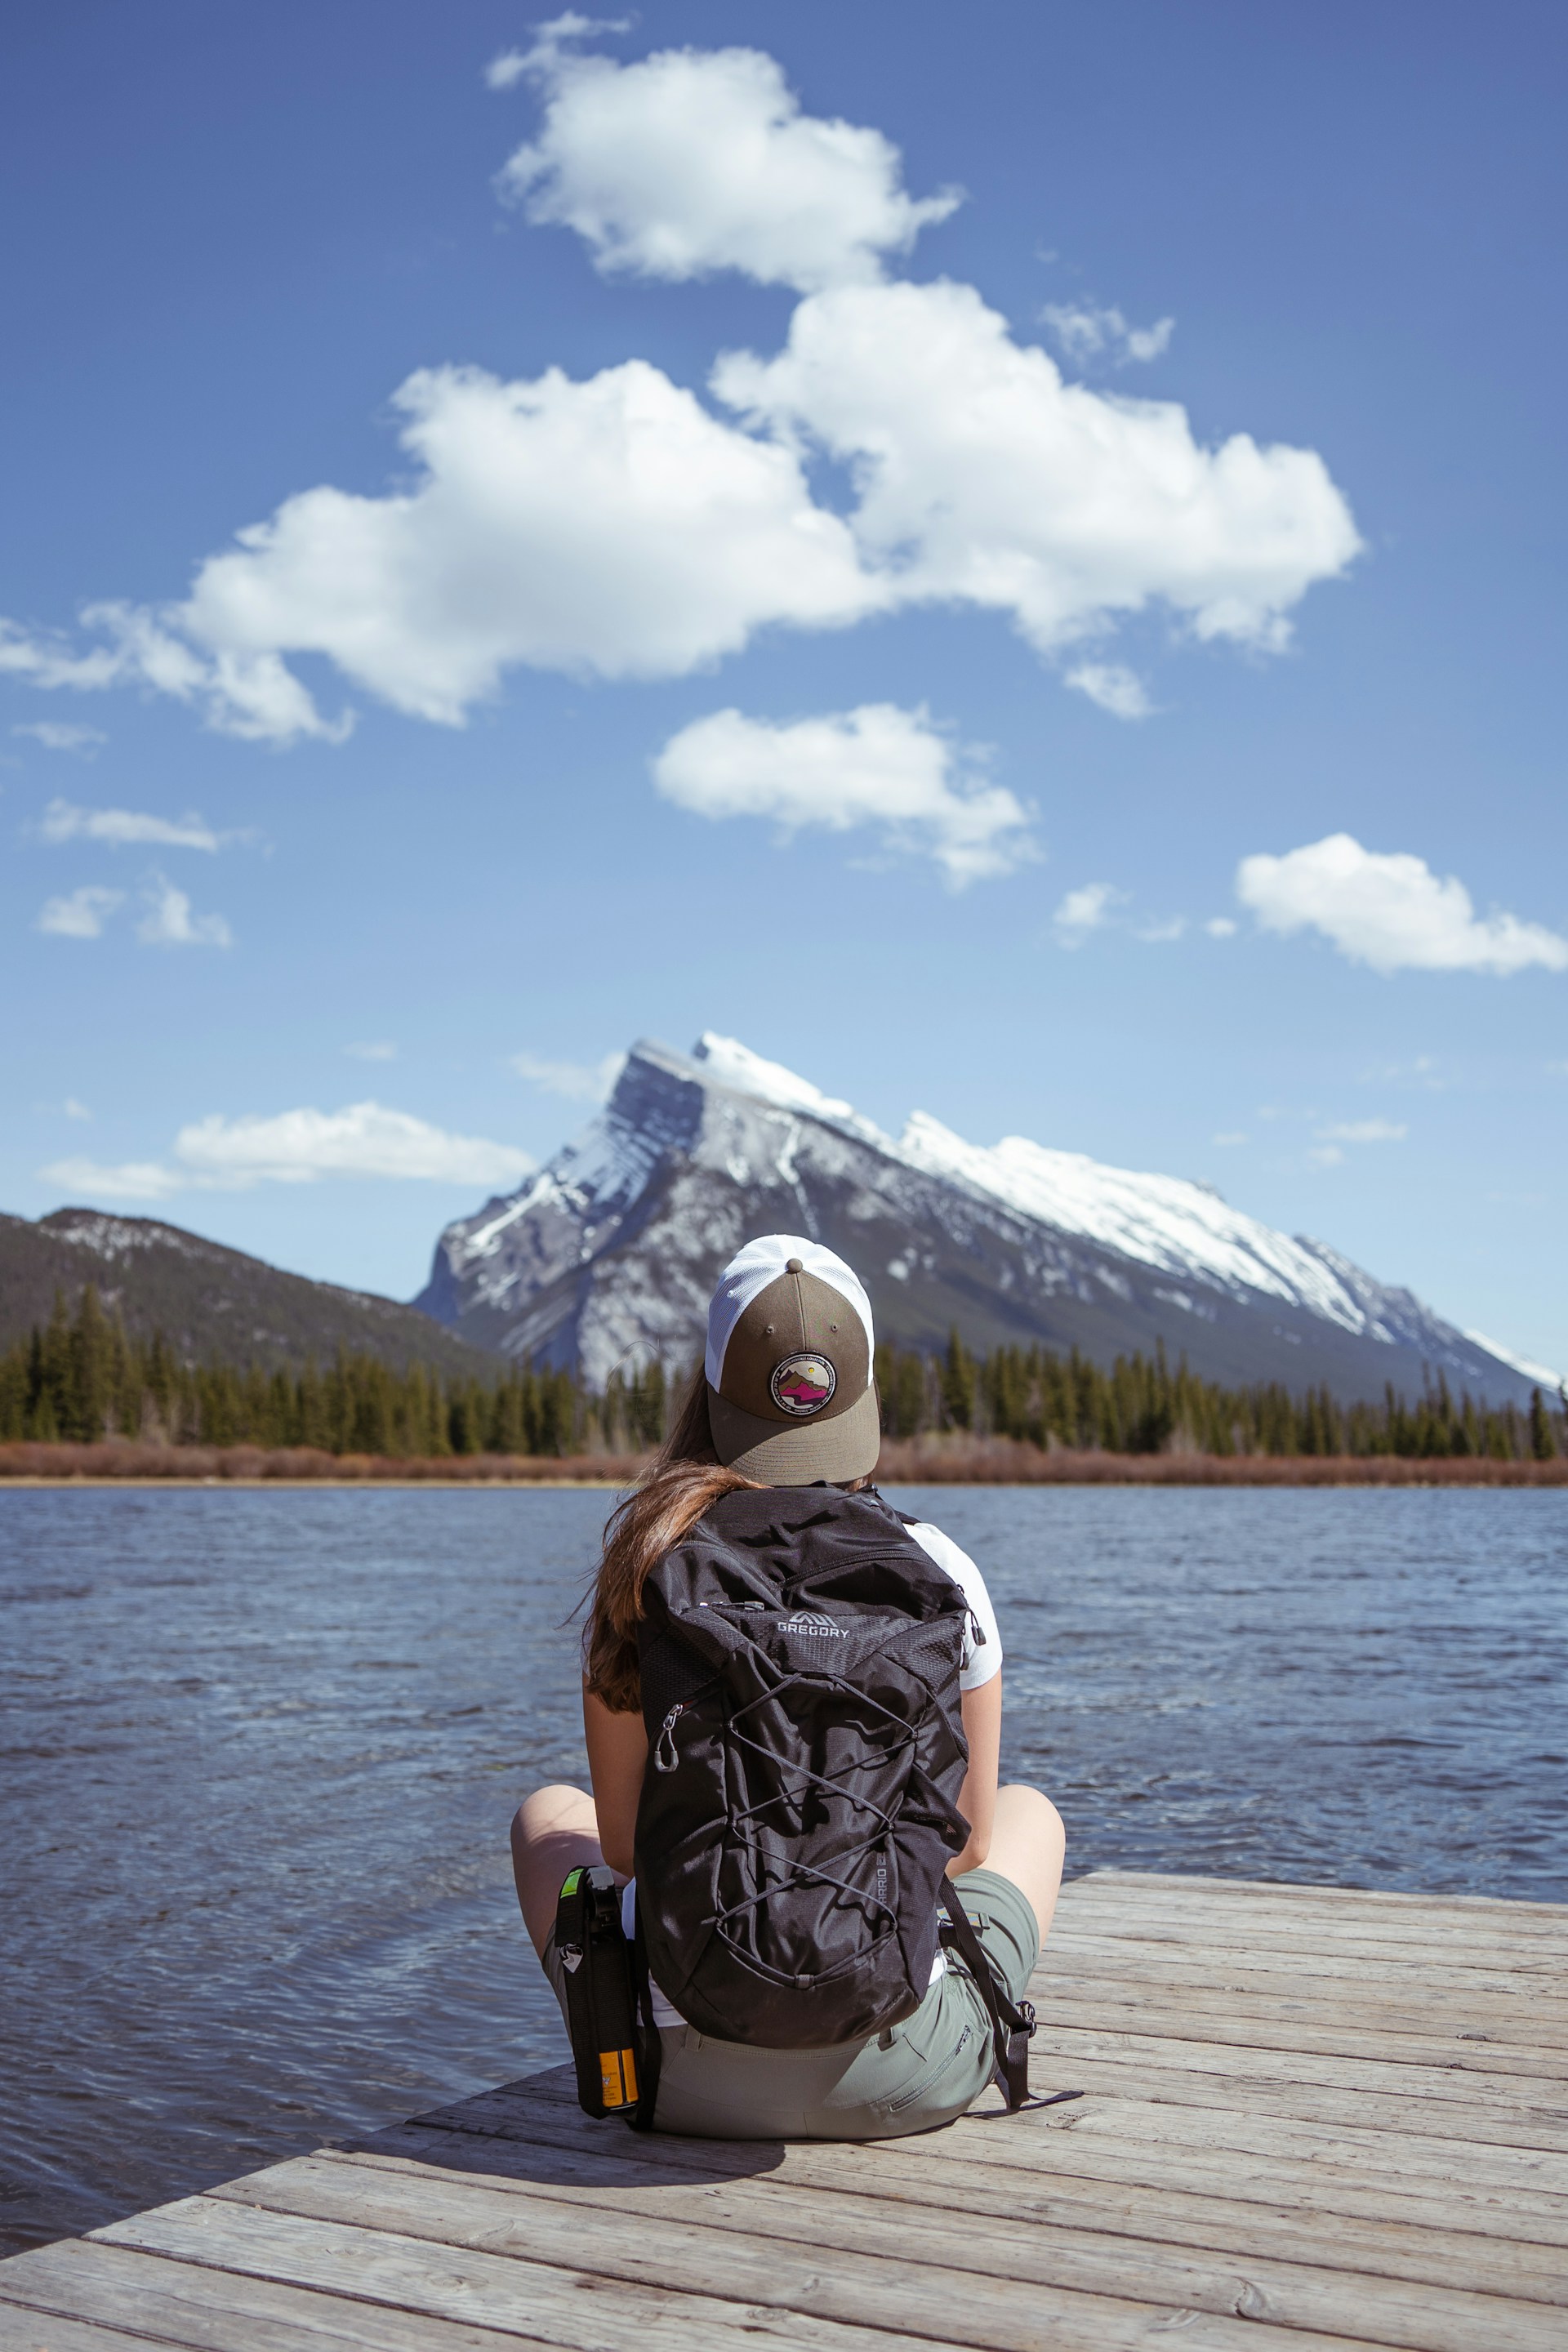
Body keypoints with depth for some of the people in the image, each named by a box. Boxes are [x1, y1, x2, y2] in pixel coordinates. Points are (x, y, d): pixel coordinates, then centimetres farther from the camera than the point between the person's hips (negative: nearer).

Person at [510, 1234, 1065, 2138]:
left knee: (546, 1814, 32)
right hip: (902, 2082, 0)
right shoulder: (936, 1571, -7)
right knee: (1034, 1812, 30)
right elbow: (966, 1841, 5)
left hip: (685, 2079, 1)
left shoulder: (645, 1568, -6)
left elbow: (625, 1844, 4)